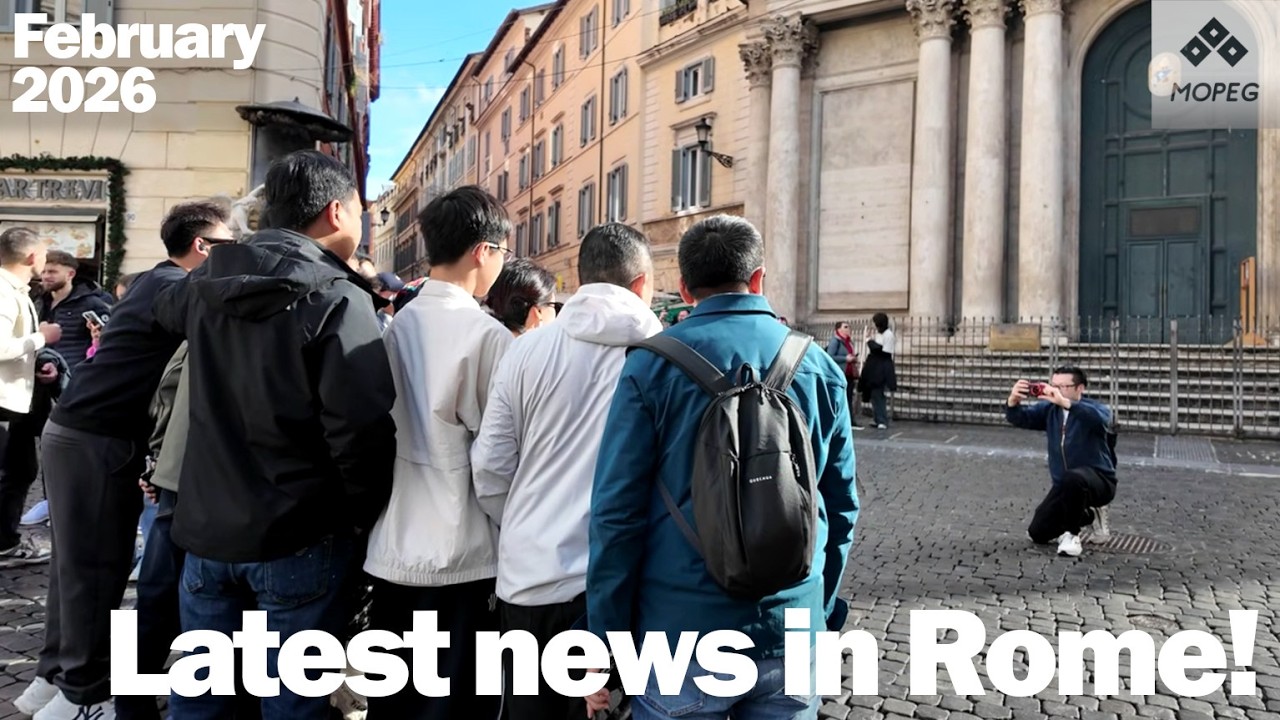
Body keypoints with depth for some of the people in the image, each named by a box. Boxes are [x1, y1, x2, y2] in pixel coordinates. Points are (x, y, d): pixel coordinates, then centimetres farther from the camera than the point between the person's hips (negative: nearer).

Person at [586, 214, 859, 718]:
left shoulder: (654, 362, -8)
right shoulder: (819, 365, 2)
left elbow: (616, 510, -11)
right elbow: (841, 507, 7)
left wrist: (605, 644, -3)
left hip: (683, 633, -2)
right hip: (794, 634, 3)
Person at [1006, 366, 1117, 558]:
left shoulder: (1096, 408, -14)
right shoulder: (1049, 409, 2)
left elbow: (1100, 419, -39)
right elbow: (1021, 419, -10)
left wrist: (1064, 402, -50)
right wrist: (1013, 402, -33)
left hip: (1099, 479, -6)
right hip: (1065, 484, 6)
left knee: (1072, 478, -41)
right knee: (1038, 533, 3)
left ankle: (1072, 534, -19)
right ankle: (1084, 515, 27)